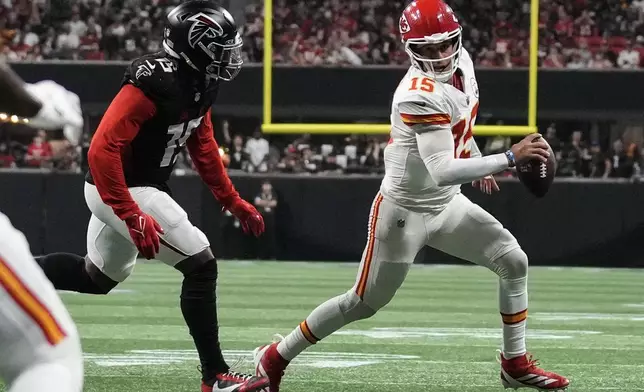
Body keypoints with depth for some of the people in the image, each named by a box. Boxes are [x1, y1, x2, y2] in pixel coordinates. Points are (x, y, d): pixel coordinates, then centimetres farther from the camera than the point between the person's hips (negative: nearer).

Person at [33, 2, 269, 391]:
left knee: (97, 277, 25)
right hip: (123, 191, -10)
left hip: (143, 187, 10)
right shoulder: (157, 82, -28)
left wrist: (234, 202, 16)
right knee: (201, 265, -8)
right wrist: (134, 219, -33)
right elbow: (103, 149, -31)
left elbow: (203, 147, 18)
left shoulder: (200, 84, 2)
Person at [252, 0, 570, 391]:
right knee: (365, 303, 1)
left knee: (514, 262, 1)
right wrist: (509, 158, -41)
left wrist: (477, 161, 30)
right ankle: (275, 357, 15)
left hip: (447, 205, 8)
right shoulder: (420, 97, -31)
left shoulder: (462, 64, -4)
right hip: (405, 210, -8)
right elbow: (442, 172, -39)